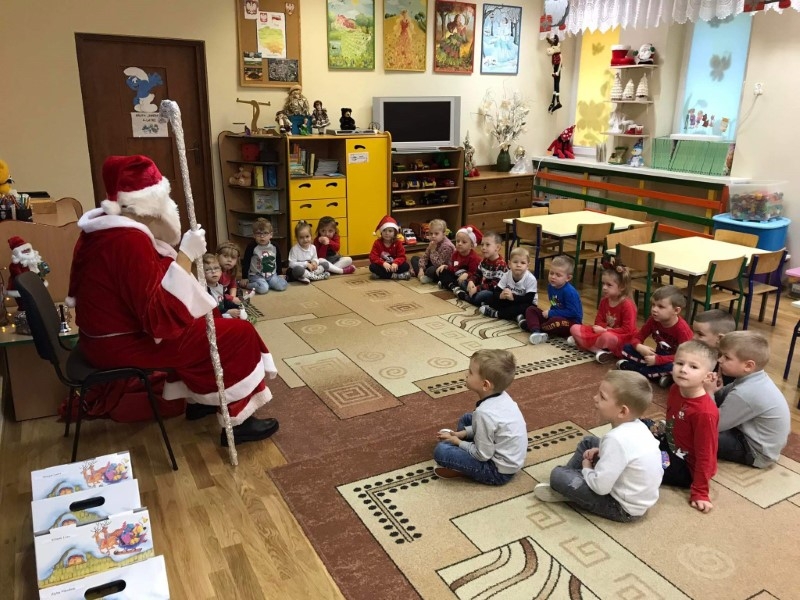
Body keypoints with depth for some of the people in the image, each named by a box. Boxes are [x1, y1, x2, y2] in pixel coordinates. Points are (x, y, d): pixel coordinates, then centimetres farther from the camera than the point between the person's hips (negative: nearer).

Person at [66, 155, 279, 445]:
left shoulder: (103, 226, 6)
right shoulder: (129, 239, -26)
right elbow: (160, 313, -30)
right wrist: (186, 256, -27)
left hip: (109, 334, 10)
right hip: (124, 344, -10)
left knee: (203, 326, 26)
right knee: (237, 334, -7)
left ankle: (199, 399, 32)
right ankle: (237, 421, 4)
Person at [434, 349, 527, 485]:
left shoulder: (485, 412, -31)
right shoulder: (501, 396, -5)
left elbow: (482, 455, -22)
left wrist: (458, 442, -7)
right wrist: (462, 433, 4)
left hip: (500, 470, -9)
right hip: (512, 458, 9)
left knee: (441, 450, -18)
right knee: (466, 419, 20)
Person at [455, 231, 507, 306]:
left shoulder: (500, 265, -21)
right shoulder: (484, 261, 7)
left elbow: (495, 285, -26)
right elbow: (477, 274, 12)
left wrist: (477, 288, -26)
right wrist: (471, 282, -11)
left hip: (494, 292, -9)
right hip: (481, 287, 9)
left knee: (481, 296, -36)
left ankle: (463, 295, -13)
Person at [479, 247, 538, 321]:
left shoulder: (531, 279, -23)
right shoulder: (506, 275, -12)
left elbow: (529, 299, -26)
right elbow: (496, 292, -13)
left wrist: (513, 297, -36)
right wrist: (501, 295, -37)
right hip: (511, 302, 3)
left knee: (527, 308, -37)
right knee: (492, 300, -13)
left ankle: (496, 313, -26)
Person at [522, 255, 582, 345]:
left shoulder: (569, 292, -23)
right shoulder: (551, 286, 2)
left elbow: (572, 312, -27)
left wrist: (551, 313, -20)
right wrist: (550, 311, 0)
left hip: (570, 322, -8)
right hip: (554, 316, 9)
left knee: (556, 322, -40)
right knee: (531, 309, 1)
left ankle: (531, 325, -17)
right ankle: (536, 331, -26)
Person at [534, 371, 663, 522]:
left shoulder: (616, 439, -32)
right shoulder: (637, 426, -7)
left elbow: (600, 487, -30)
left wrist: (587, 469, -10)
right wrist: (603, 451, 0)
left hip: (625, 508, -9)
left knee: (557, 475, -12)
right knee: (588, 441, 16)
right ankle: (565, 483, 22)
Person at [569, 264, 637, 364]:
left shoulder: (627, 305, -18)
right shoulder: (604, 301, 4)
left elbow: (628, 330, -22)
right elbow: (598, 321, 7)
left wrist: (606, 330, -22)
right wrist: (603, 328, -16)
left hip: (623, 340, -8)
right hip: (604, 332, 8)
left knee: (607, 337, -44)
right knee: (575, 328, -7)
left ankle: (582, 342, -16)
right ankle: (599, 351, -23)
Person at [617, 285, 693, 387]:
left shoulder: (682, 329, -25)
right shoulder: (653, 320, -9)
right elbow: (637, 336, -3)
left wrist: (657, 360, -34)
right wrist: (639, 347, -28)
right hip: (658, 356, 6)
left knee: (672, 368, -42)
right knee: (627, 348, -11)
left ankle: (631, 368, -25)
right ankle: (661, 374, -22)